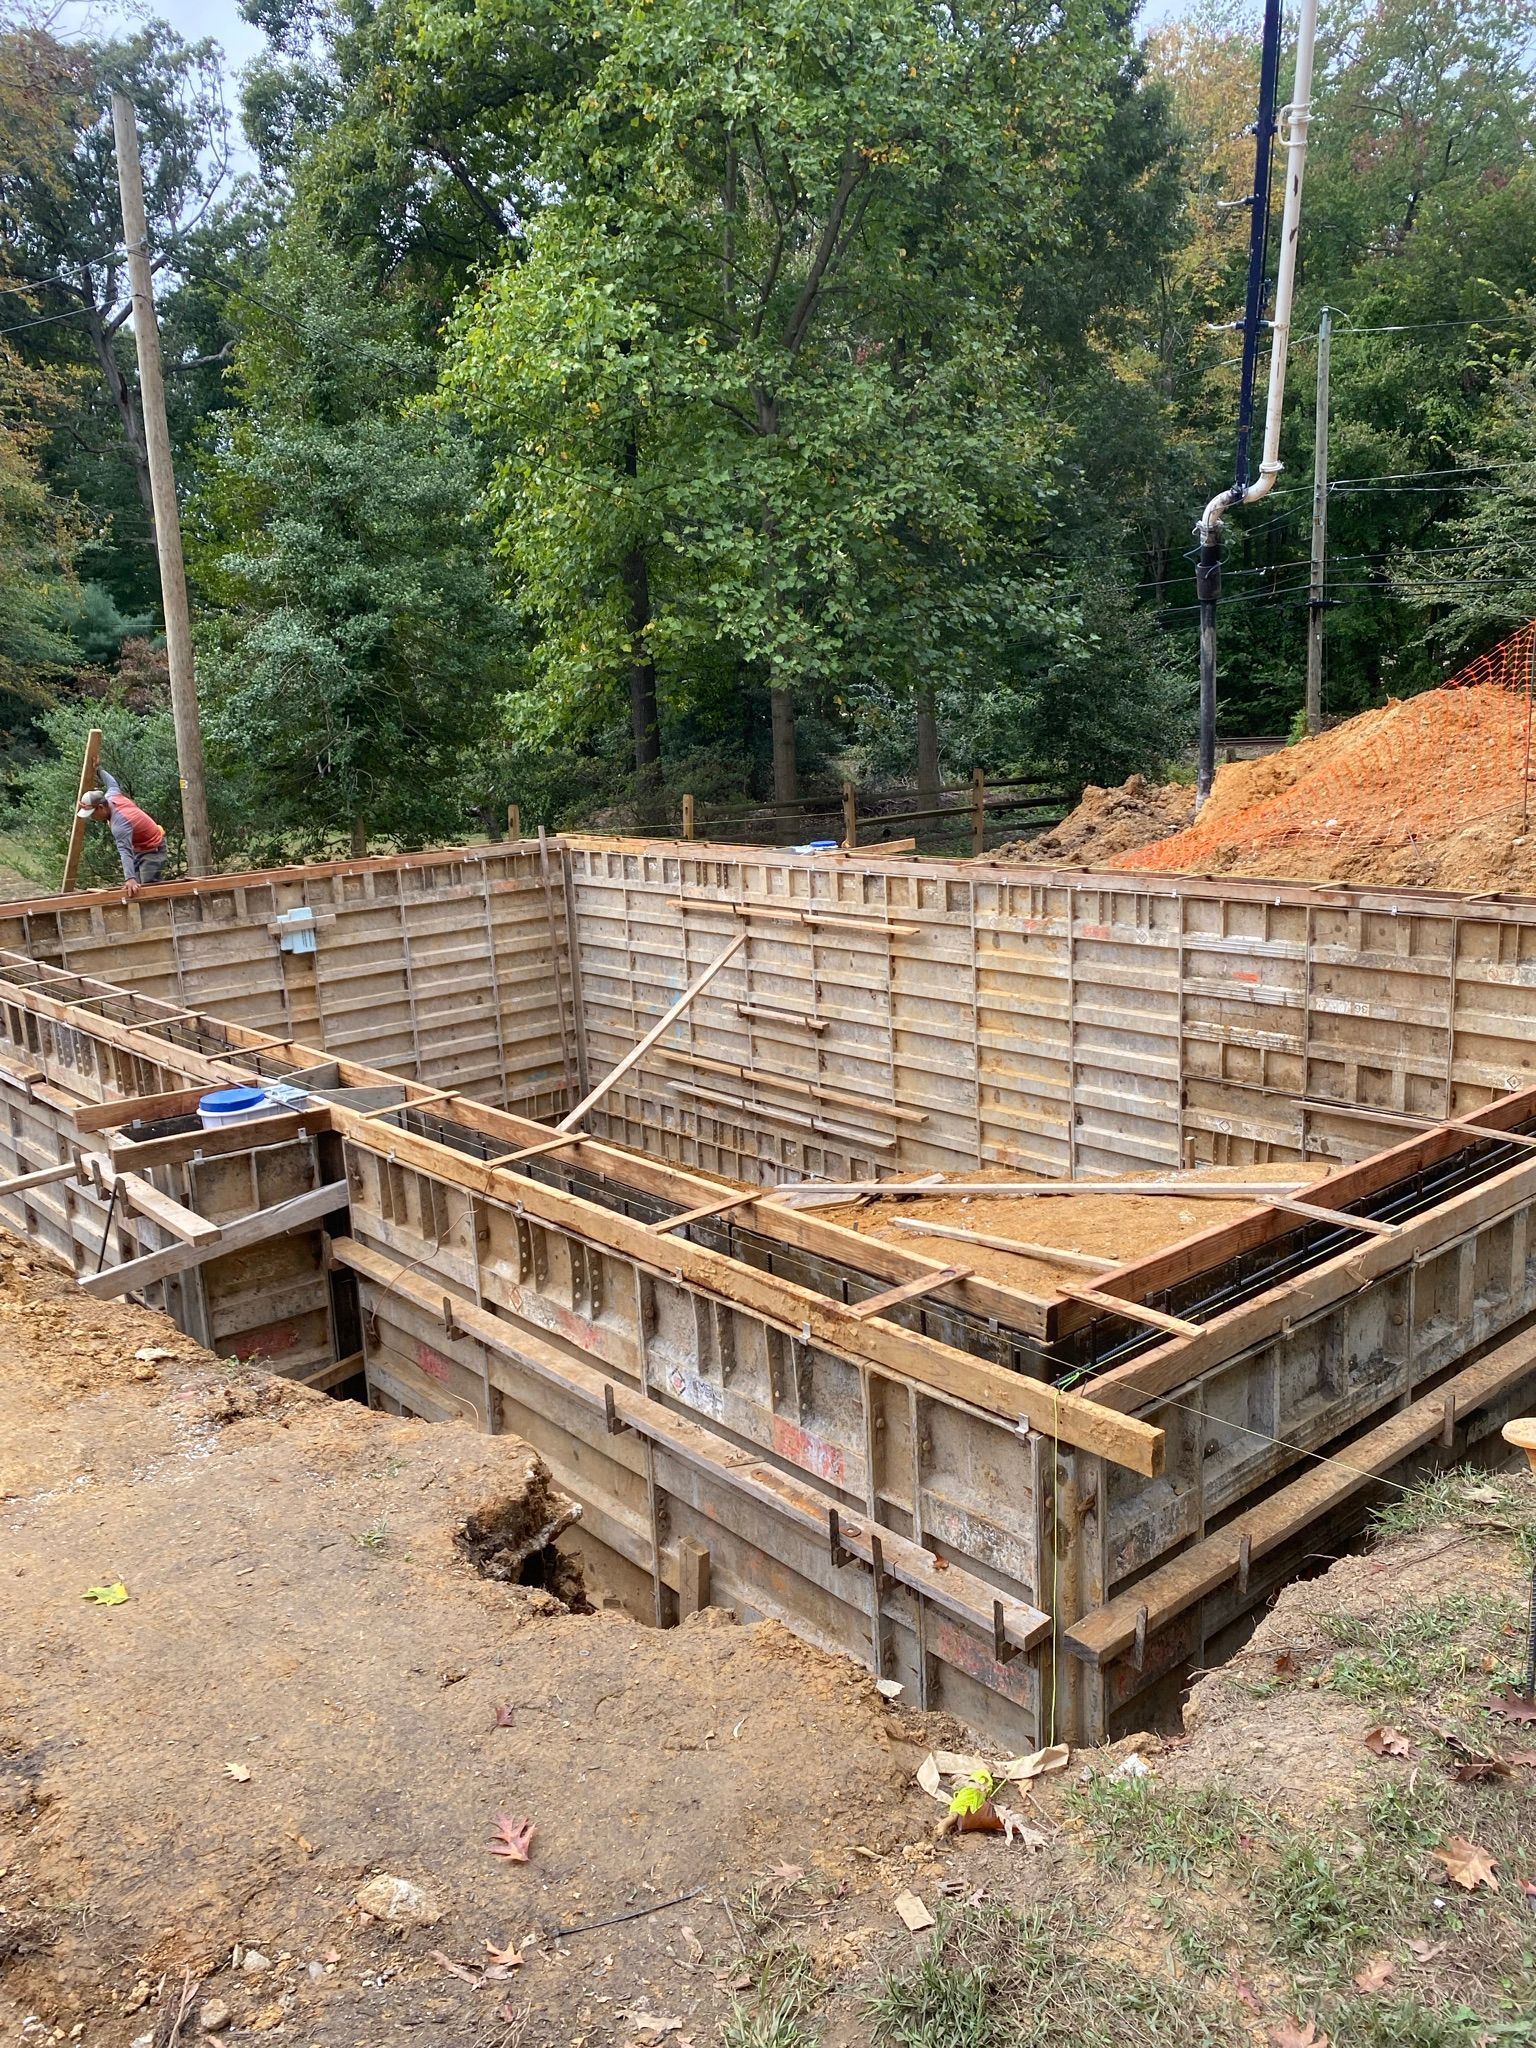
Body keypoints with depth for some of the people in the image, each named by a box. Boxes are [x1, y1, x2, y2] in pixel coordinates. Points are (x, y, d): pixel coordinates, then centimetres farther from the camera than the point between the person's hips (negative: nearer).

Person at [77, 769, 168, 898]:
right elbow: (112, 782, 14)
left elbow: (125, 853, -49)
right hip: (138, 848, 10)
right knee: (138, 888, 3)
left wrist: (130, 879, -60)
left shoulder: (120, 824, -36)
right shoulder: (111, 796, -12)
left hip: (152, 850, -10)